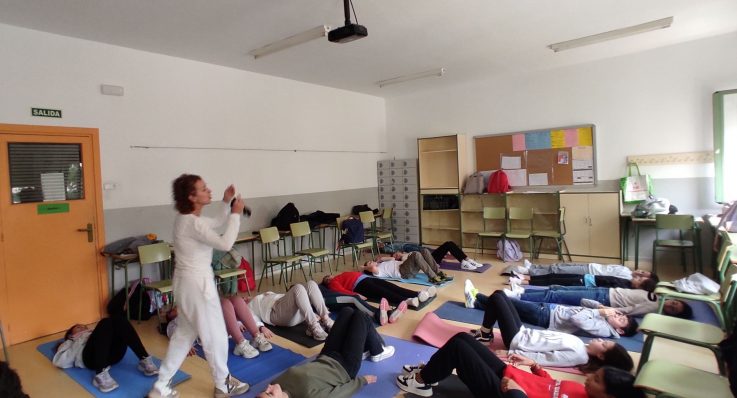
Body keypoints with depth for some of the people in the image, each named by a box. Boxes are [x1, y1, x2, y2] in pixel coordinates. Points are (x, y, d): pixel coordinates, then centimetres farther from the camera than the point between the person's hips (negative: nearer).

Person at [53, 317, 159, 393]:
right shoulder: (70, 344, 34)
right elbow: (59, 362, 13)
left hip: (114, 352, 3)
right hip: (91, 356, -3)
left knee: (119, 320, -27)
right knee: (105, 323, -31)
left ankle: (144, 360, -35)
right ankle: (101, 374, -43)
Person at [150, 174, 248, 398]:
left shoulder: (186, 218, 7)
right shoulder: (193, 223, -24)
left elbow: (217, 224, 19)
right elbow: (225, 243, -29)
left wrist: (226, 201, 7)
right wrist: (236, 213, -21)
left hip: (188, 281, 10)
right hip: (197, 283, -10)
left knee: (184, 334, 22)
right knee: (215, 335, 8)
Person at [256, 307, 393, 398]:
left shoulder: (279, 384, -22)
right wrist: (362, 380, -9)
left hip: (325, 357, 6)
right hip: (344, 367, -5)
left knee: (347, 311, 7)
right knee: (361, 316, -1)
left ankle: (364, 350, 31)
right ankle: (377, 352, 26)